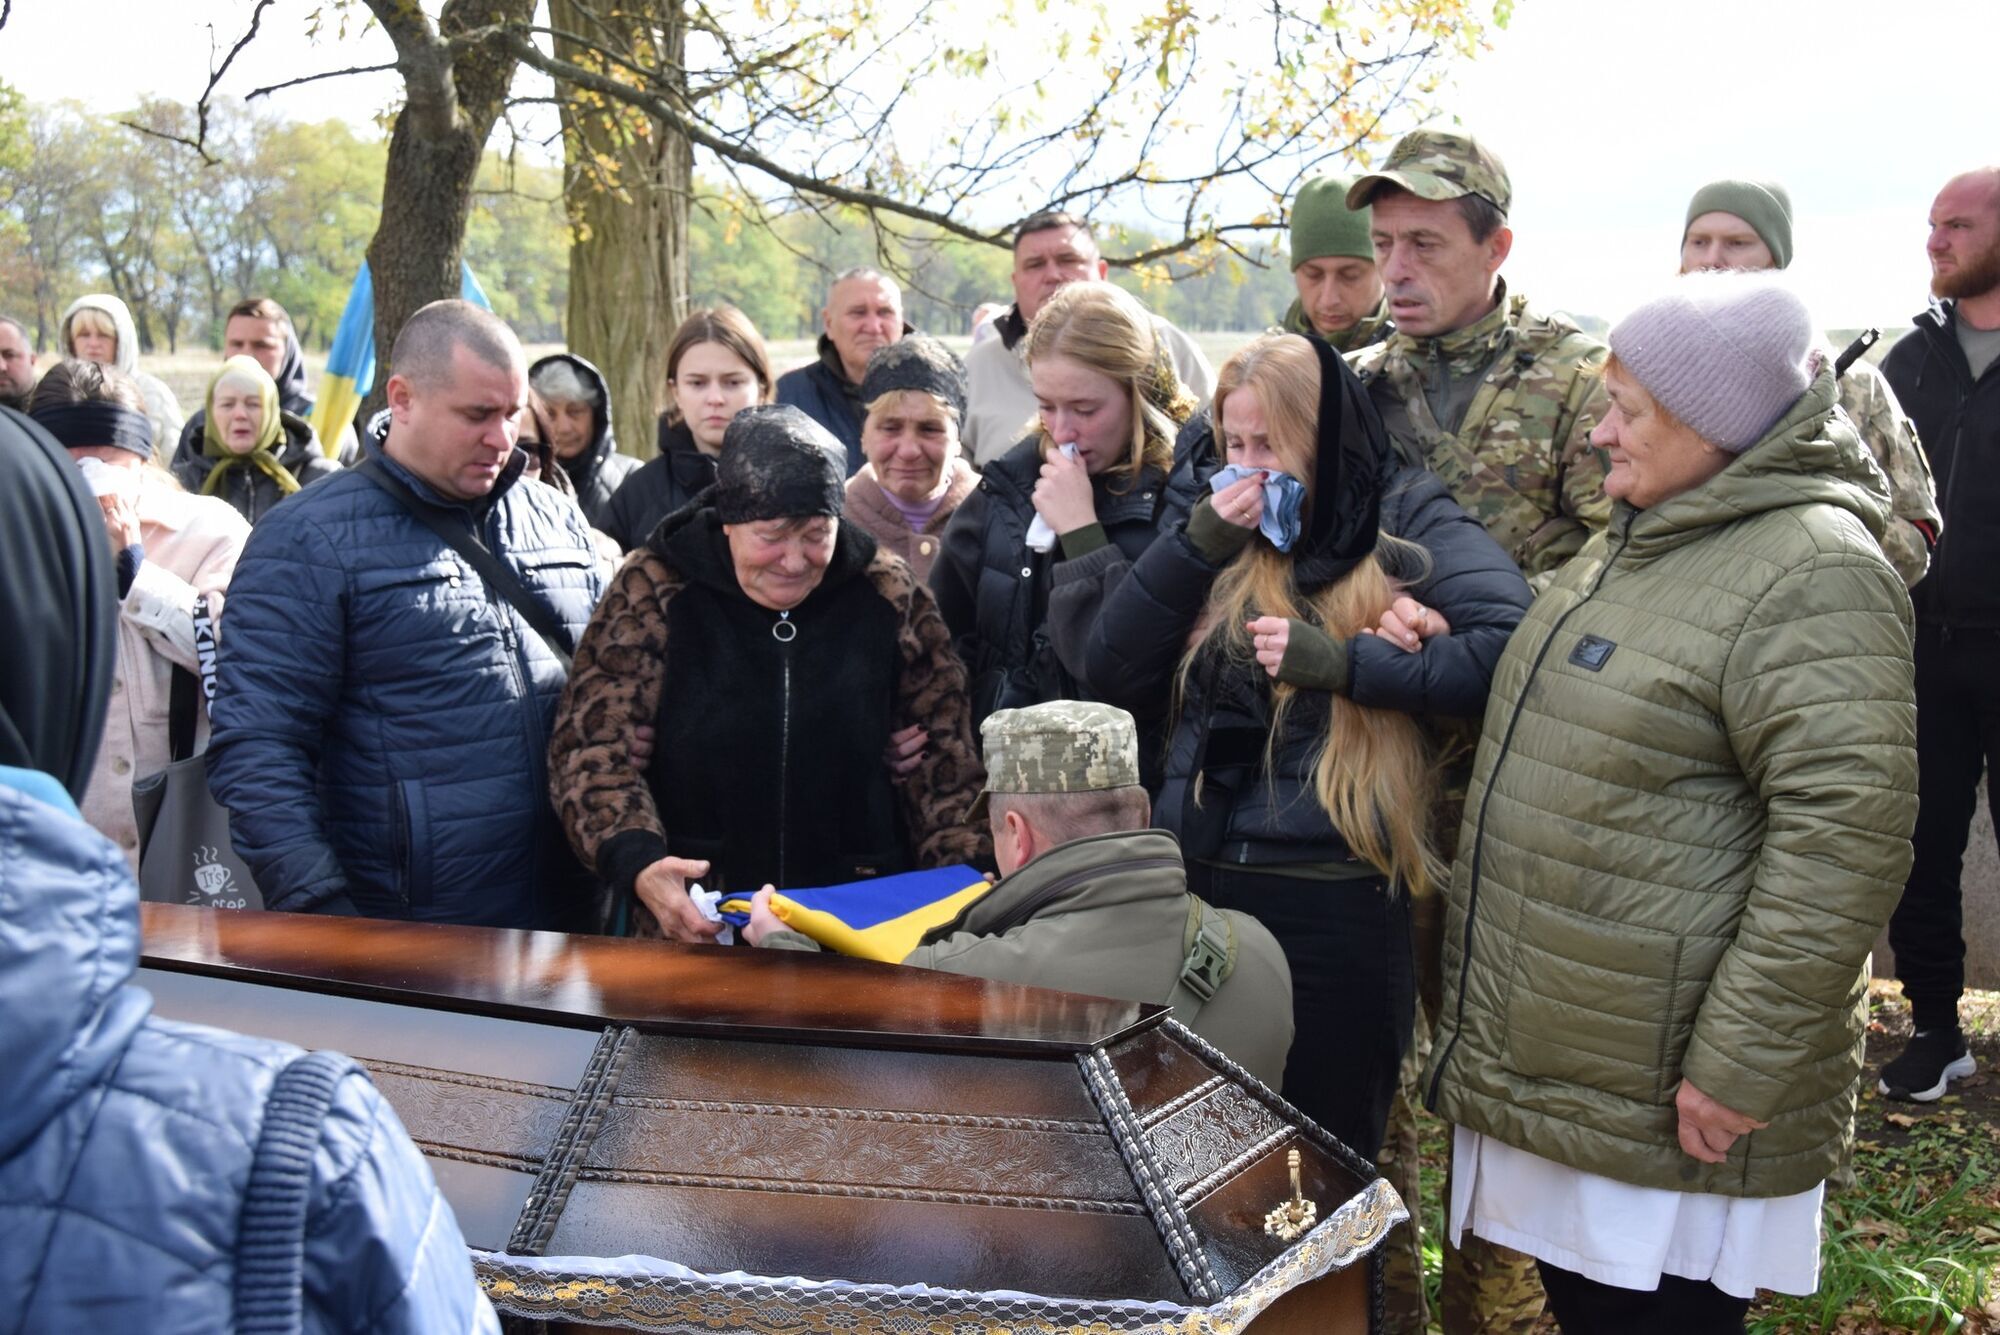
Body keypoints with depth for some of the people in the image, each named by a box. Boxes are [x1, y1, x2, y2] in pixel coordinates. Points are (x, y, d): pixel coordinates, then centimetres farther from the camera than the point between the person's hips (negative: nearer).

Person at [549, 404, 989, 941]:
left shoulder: (891, 596, 6)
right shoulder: (652, 593, 0)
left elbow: (941, 761, 9)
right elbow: (595, 749, -3)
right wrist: (636, 862, -21)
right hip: (691, 930, -2)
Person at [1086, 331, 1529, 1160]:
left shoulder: (1404, 524, -2)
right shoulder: (1228, 540, 12)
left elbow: (1512, 648, -18)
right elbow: (1111, 673, 5)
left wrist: (1345, 662, -19)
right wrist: (1195, 546, -4)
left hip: (1334, 901, -5)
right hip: (1199, 882, 5)